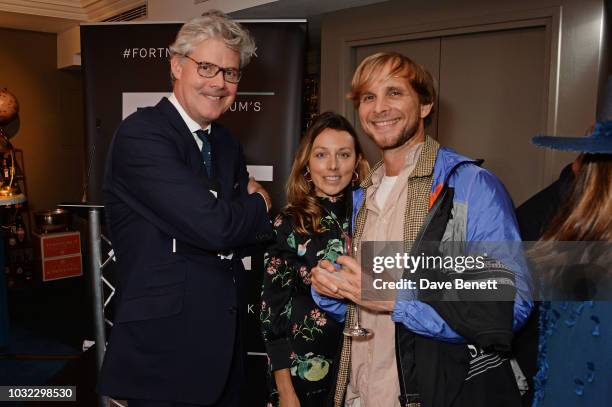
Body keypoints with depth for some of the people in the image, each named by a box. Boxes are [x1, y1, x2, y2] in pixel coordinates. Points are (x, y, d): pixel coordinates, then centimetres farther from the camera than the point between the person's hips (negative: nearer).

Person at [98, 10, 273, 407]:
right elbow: (213, 227, -23)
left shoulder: (228, 145, 10)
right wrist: (259, 204, -5)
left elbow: (261, 228, 10)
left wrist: (245, 208, -9)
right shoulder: (141, 133, -15)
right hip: (164, 350, -7)